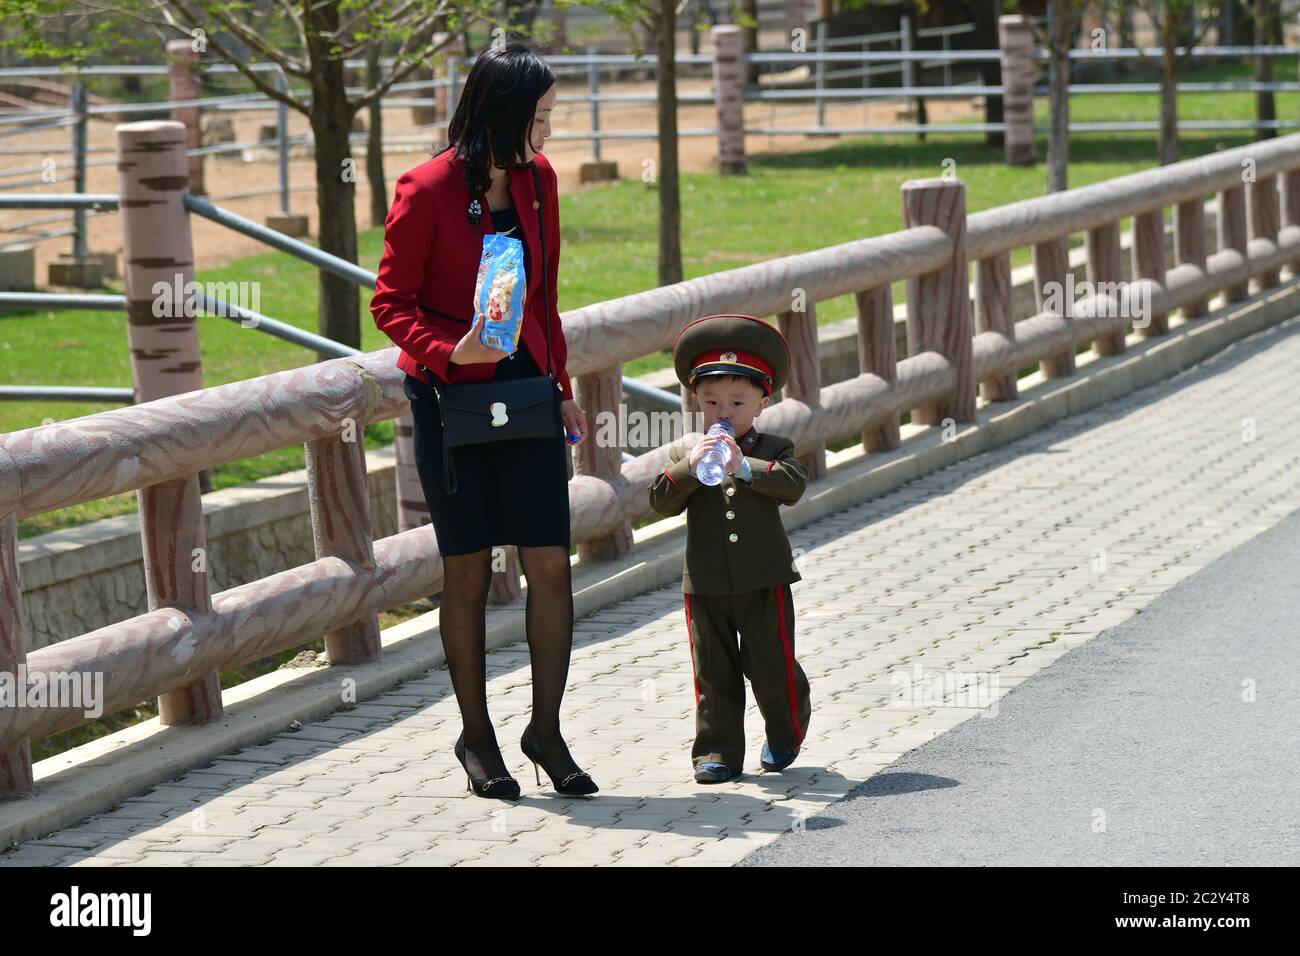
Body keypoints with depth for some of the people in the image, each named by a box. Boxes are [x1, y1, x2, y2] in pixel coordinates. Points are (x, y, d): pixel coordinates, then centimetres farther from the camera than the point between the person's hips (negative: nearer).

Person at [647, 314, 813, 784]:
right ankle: (718, 752, 11)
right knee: (714, 674, 5)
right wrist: (690, 468, -24)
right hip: (706, 586, 1)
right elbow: (661, 500, -8)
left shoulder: (774, 450, 2)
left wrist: (745, 467, -29)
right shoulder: (681, 455, 5)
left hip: (764, 584, -1)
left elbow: (794, 484, -17)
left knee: (772, 667, 3)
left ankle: (786, 736, 27)